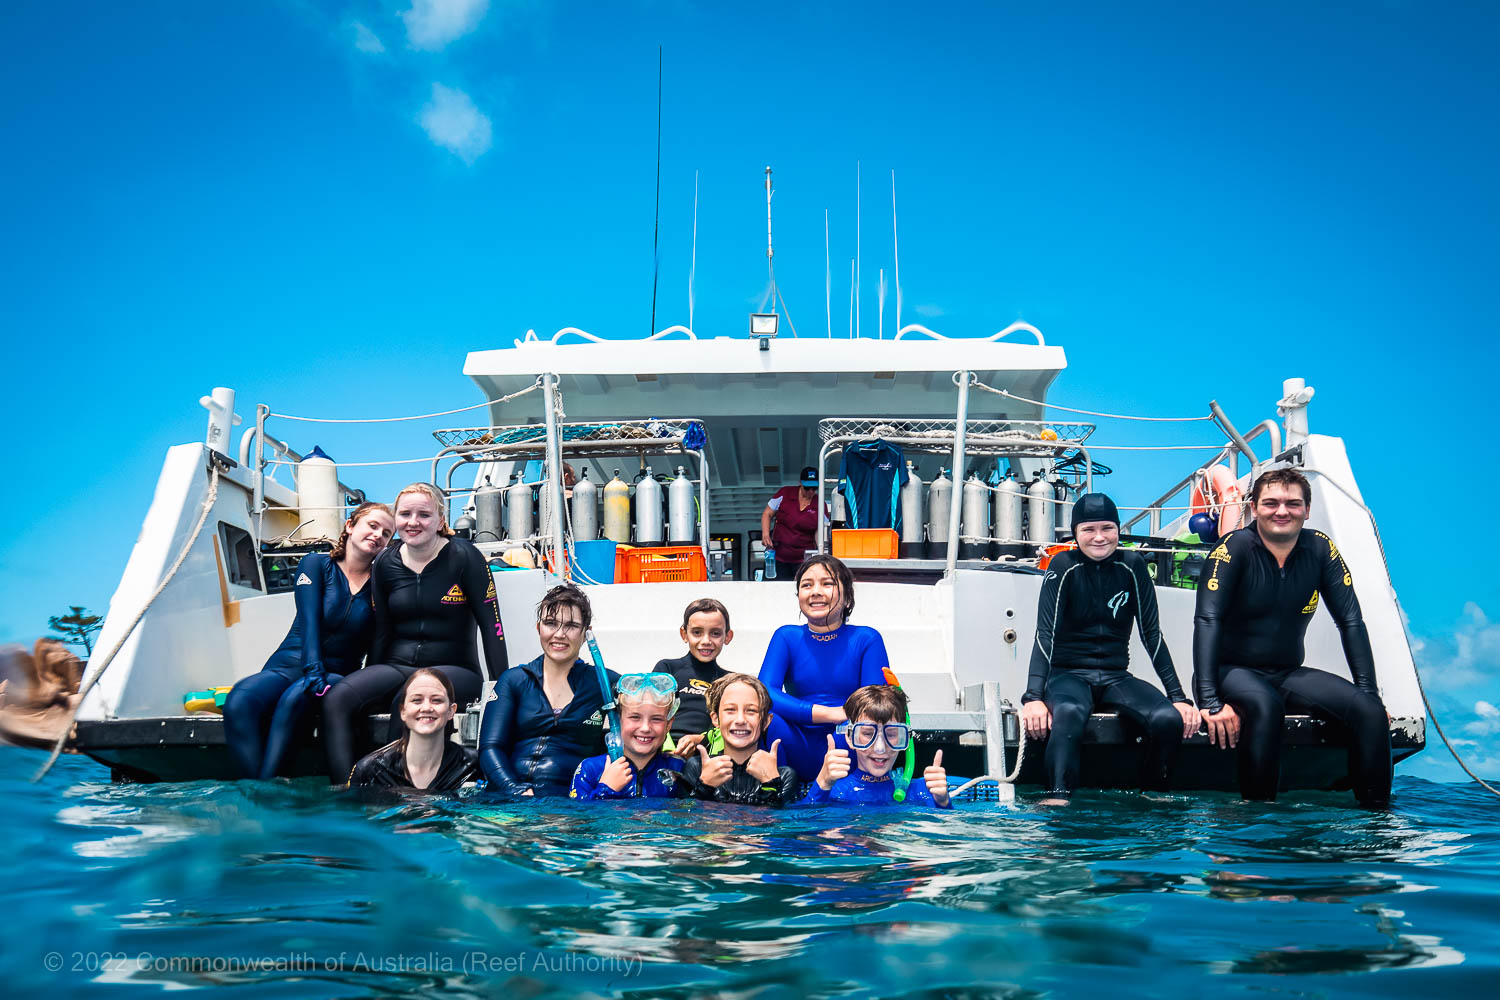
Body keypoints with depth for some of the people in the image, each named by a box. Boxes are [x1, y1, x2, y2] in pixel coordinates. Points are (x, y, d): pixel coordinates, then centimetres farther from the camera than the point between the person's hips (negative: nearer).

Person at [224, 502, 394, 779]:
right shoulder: (316, 564, 7)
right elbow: (309, 623, -7)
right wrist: (313, 671, -22)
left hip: (337, 675, 0)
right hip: (291, 663, 0)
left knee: (294, 697, -36)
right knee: (239, 701, -33)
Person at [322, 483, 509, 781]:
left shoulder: (463, 556, -4)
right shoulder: (386, 564, 9)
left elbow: (490, 623, -5)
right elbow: (381, 633, 15)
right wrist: (370, 683, 12)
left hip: (454, 669, -4)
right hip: (397, 666, 4)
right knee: (336, 700, -25)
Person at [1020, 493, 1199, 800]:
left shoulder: (1131, 566, 3)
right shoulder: (1064, 566, -4)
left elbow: (1151, 634, 4)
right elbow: (1045, 634, -12)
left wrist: (1179, 696, -3)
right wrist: (1033, 697, -25)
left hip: (1116, 676, 3)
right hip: (1068, 674, -3)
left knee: (1170, 719, -26)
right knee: (1069, 713, -39)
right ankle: (1058, 800, -42)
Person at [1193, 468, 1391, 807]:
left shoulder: (1320, 549, 0)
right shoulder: (1236, 548, -12)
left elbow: (1351, 622, 2)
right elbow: (1207, 620, -21)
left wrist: (1370, 693, -7)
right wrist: (1210, 702, -31)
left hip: (1288, 674, 5)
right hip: (1232, 672, -5)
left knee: (1370, 711, -18)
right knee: (1265, 705, -38)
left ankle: (1376, 813, -7)